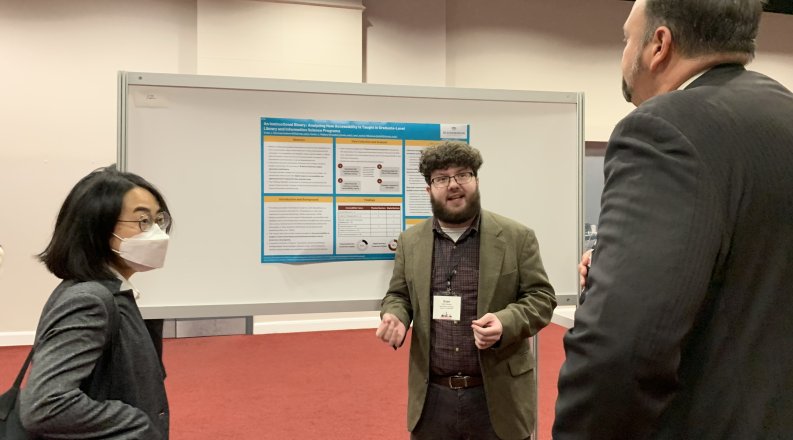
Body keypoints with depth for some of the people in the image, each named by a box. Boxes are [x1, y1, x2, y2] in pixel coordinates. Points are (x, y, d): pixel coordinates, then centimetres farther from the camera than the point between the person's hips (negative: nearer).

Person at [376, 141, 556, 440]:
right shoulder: (410, 241, 6)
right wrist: (395, 318, -9)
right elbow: (398, 296, 13)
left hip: (497, 395, -2)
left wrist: (506, 322, -21)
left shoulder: (516, 237, -3)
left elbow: (541, 297, -2)